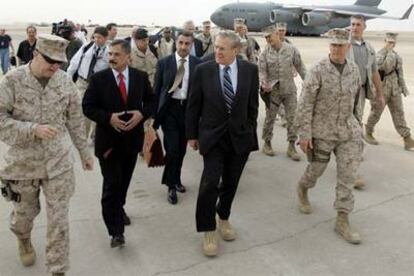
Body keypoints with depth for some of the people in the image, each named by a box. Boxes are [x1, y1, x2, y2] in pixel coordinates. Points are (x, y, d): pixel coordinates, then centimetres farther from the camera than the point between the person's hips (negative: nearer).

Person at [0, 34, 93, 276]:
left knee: (59, 219, 3)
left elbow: (75, 120, 4)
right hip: (24, 162, -1)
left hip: (59, 162, 1)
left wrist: (84, 151, 9)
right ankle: (23, 238, 57)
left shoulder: (65, 81, -5)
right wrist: (33, 129, -26)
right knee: (25, 210, 21)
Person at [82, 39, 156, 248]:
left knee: (124, 181, 19)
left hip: (132, 138, 3)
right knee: (112, 185, -5)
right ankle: (116, 231, 3)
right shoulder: (98, 79, -7)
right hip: (108, 140, -3)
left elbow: (151, 101, 7)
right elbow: (88, 107, -6)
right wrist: (108, 118, -21)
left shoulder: (141, 77, 0)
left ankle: (118, 209, 46)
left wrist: (142, 113, -14)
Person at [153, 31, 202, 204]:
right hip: (169, 108, -2)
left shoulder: (197, 64, 0)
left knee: (182, 149, 13)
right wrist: (154, 113, -1)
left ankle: (176, 180, 34)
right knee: (172, 149, -6)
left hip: (189, 108, 2)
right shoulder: (164, 63, -2)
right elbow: (156, 89, 1)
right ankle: (171, 186, 12)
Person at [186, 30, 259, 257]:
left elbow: (253, 104, 6)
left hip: (240, 136, 2)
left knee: (230, 183, 13)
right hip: (212, 136, -2)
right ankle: (208, 230, 8)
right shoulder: (203, 70, -6)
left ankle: (223, 217, 37)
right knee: (210, 182, -10)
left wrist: (250, 131, 6)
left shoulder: (250, 70, -2)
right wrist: (192, 134, 2)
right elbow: (193, 106, 0)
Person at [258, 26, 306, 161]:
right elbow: (261, 71, -4)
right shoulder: (265, 54, -1)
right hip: (272, 90, 0)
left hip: (289, 90, 1)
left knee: (292, 118, 1)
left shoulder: (291, 50, 0)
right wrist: (263, 83, -24)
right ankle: (267, 143, 24)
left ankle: (291, 146, 12)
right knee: (270, 118, 7)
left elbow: (300, 67, 4)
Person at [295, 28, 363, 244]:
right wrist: (304, 134, -16)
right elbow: (305, 104, -13)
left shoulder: (354, 70, 3)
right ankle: (302, 189, 46)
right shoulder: (318, 70, -12)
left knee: (347, 176, 0)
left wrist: (358, 123, 18)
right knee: (316, 169, 12)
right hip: (322, 131, -4)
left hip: (348, 132, 4)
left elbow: (356, 100, 15)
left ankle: (342, 220, 10)